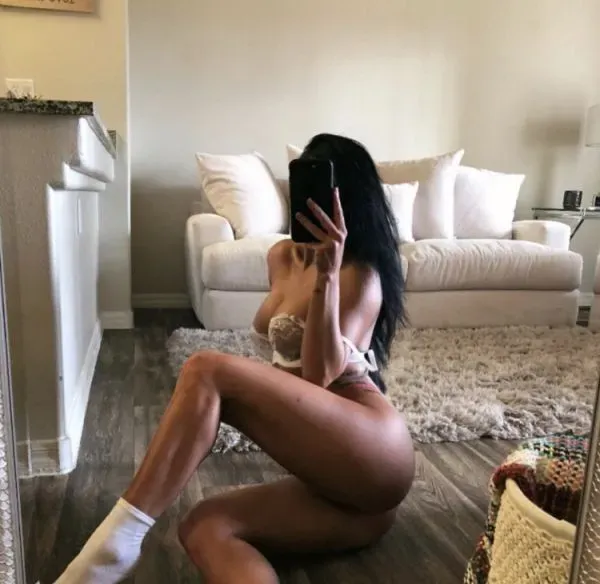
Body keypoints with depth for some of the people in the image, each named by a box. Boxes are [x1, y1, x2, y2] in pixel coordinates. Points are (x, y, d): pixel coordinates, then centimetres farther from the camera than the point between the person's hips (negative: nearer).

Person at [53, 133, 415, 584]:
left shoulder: (361, 274, -5)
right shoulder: (282, 257, 17)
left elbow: (320, 374, -19)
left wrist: (327, 271, -26)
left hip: (373, 455, -8)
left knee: (206, 371, -24)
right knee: (205, 528, -19)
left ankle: (118, 540, -26)